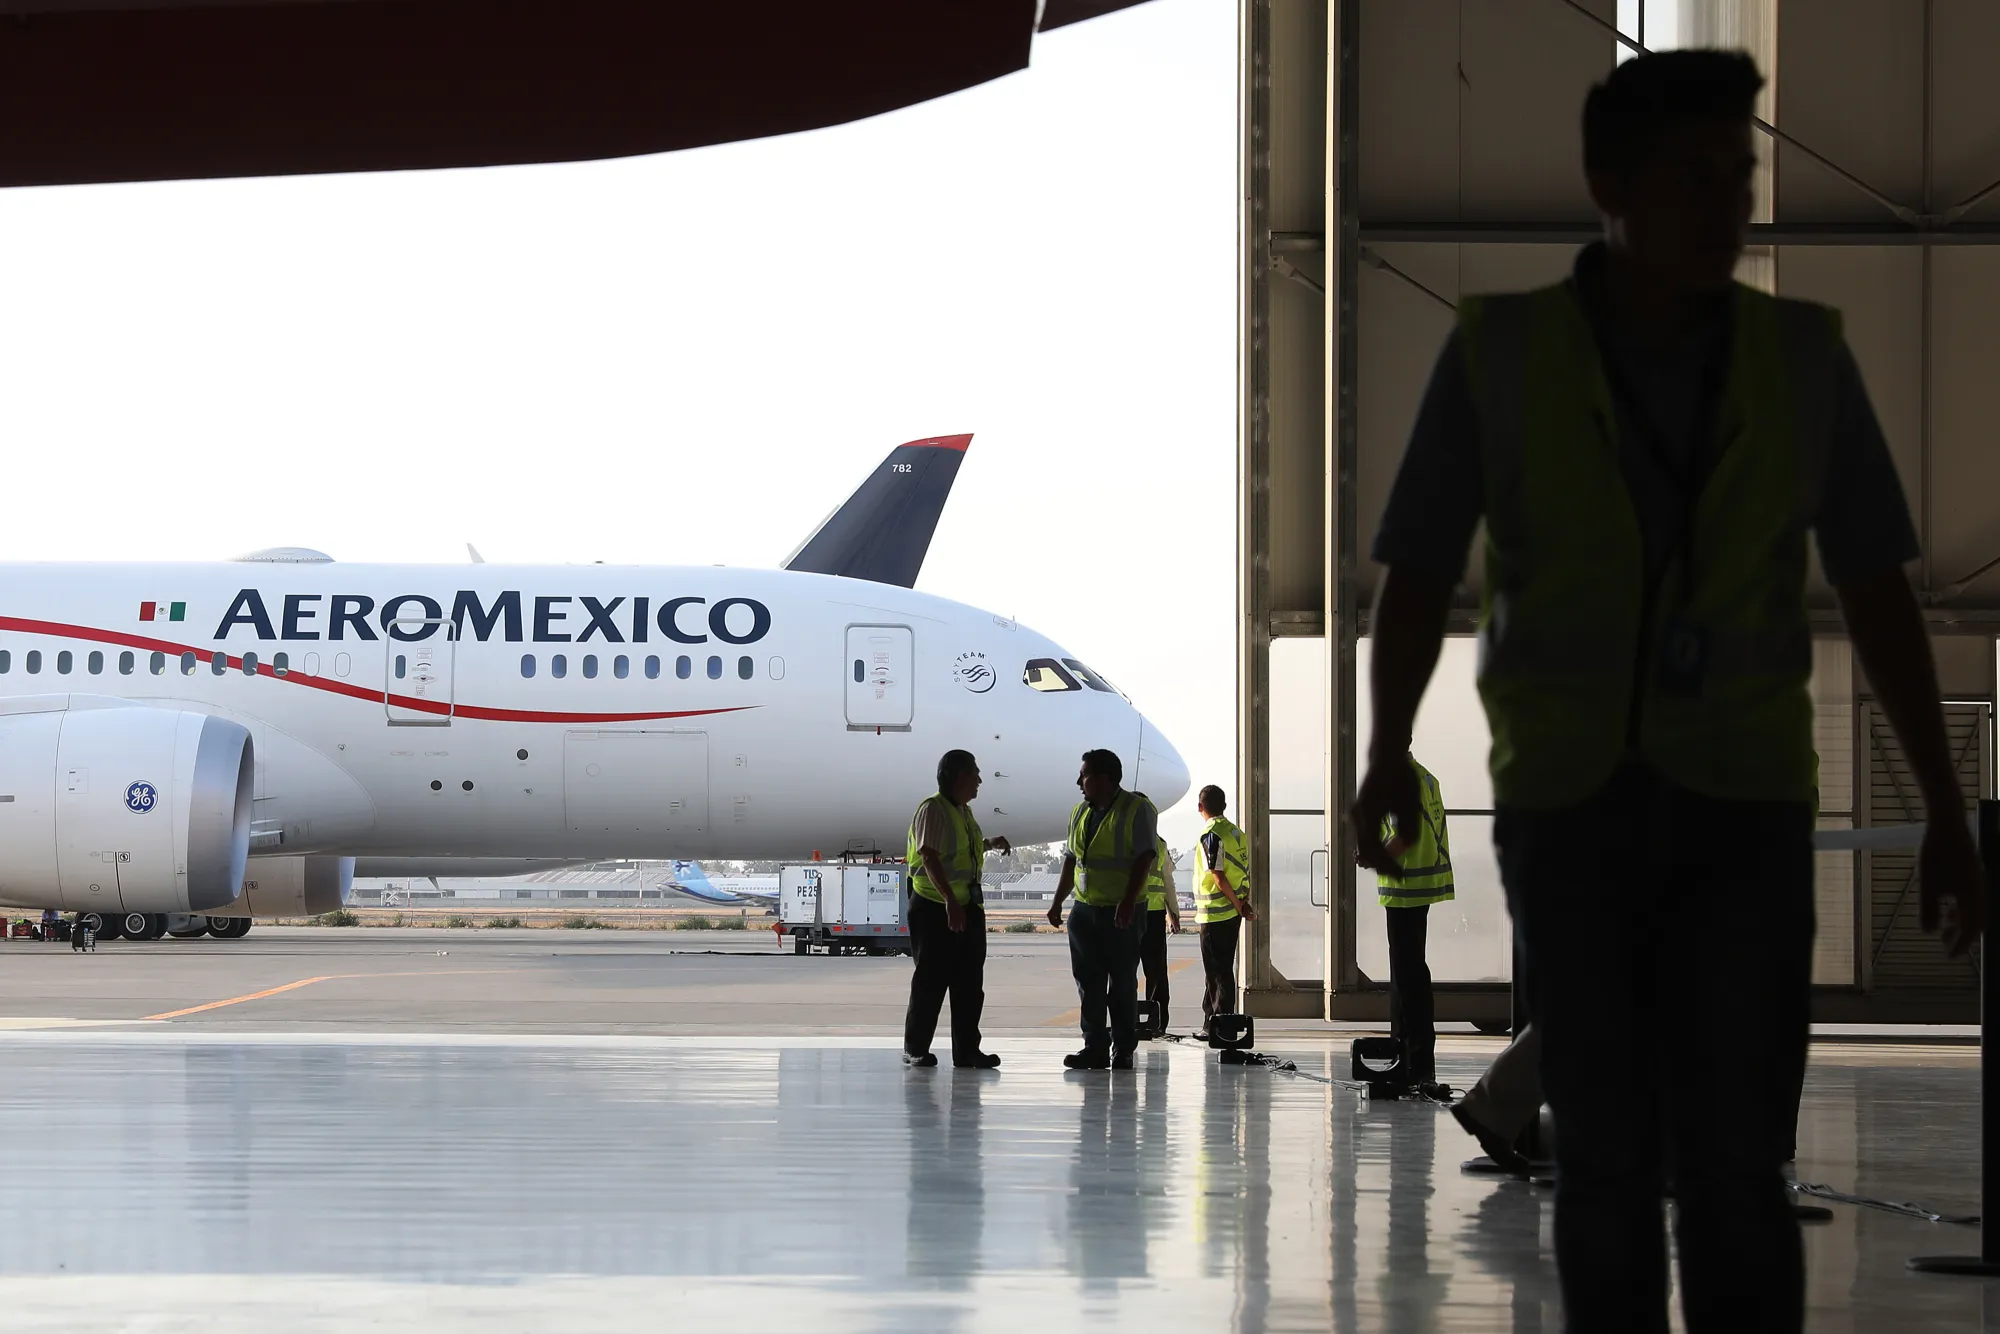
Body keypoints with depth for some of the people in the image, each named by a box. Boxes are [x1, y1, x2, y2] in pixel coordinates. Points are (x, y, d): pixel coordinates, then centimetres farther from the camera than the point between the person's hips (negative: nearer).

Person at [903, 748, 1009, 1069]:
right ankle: (915, 1049, 5)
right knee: (930, 981, -3)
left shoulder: (964, 812, 16)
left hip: (968, 907, 9)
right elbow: (930, 857, -23)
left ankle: (967, 1049, 9)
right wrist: (950, 901, -31)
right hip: (934, 909, -9)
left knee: (970, 983, 6)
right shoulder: (933, 809, -12)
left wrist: (989, 844, 20)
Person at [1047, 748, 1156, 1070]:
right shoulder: (1080, 812, 14)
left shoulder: (1137, 809, -6)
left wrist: (1128, 901, -21)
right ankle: (1095, 1047, 7)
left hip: (1122, 912, -6)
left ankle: (1123, 1051, 3)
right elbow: (1071, 860, 19)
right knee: (1088, 983, 4)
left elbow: (1144, 859, -13)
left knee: (1122, 984, -2)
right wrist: (1058, 901, 14)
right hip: (1085, 910, 6)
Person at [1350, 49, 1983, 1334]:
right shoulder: (1501, 354, -6)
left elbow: (1878, 594, 3)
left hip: (1744, 802, 0)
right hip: (1566, 799, 0)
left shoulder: (1803, 356, -2)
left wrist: (1948, 812, 0)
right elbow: (1418, 579, -6)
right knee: (1605, 1155, 3)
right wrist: (1389, 756, -24)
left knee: (1731, 1159, -11)